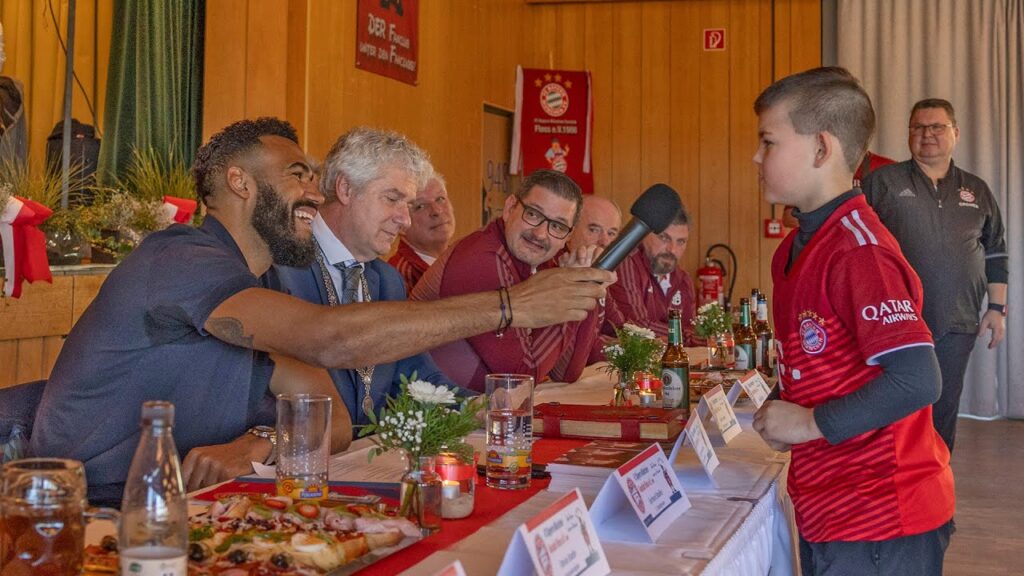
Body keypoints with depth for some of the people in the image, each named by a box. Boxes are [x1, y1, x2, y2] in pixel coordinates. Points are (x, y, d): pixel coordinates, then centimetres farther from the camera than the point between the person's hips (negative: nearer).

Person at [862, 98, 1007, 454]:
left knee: (944, 412, 9)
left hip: (956, 327, 3)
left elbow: (996, 254, 16)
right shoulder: (882, 182, 1)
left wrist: (996, 309, 9)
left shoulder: (976, 191, 12)